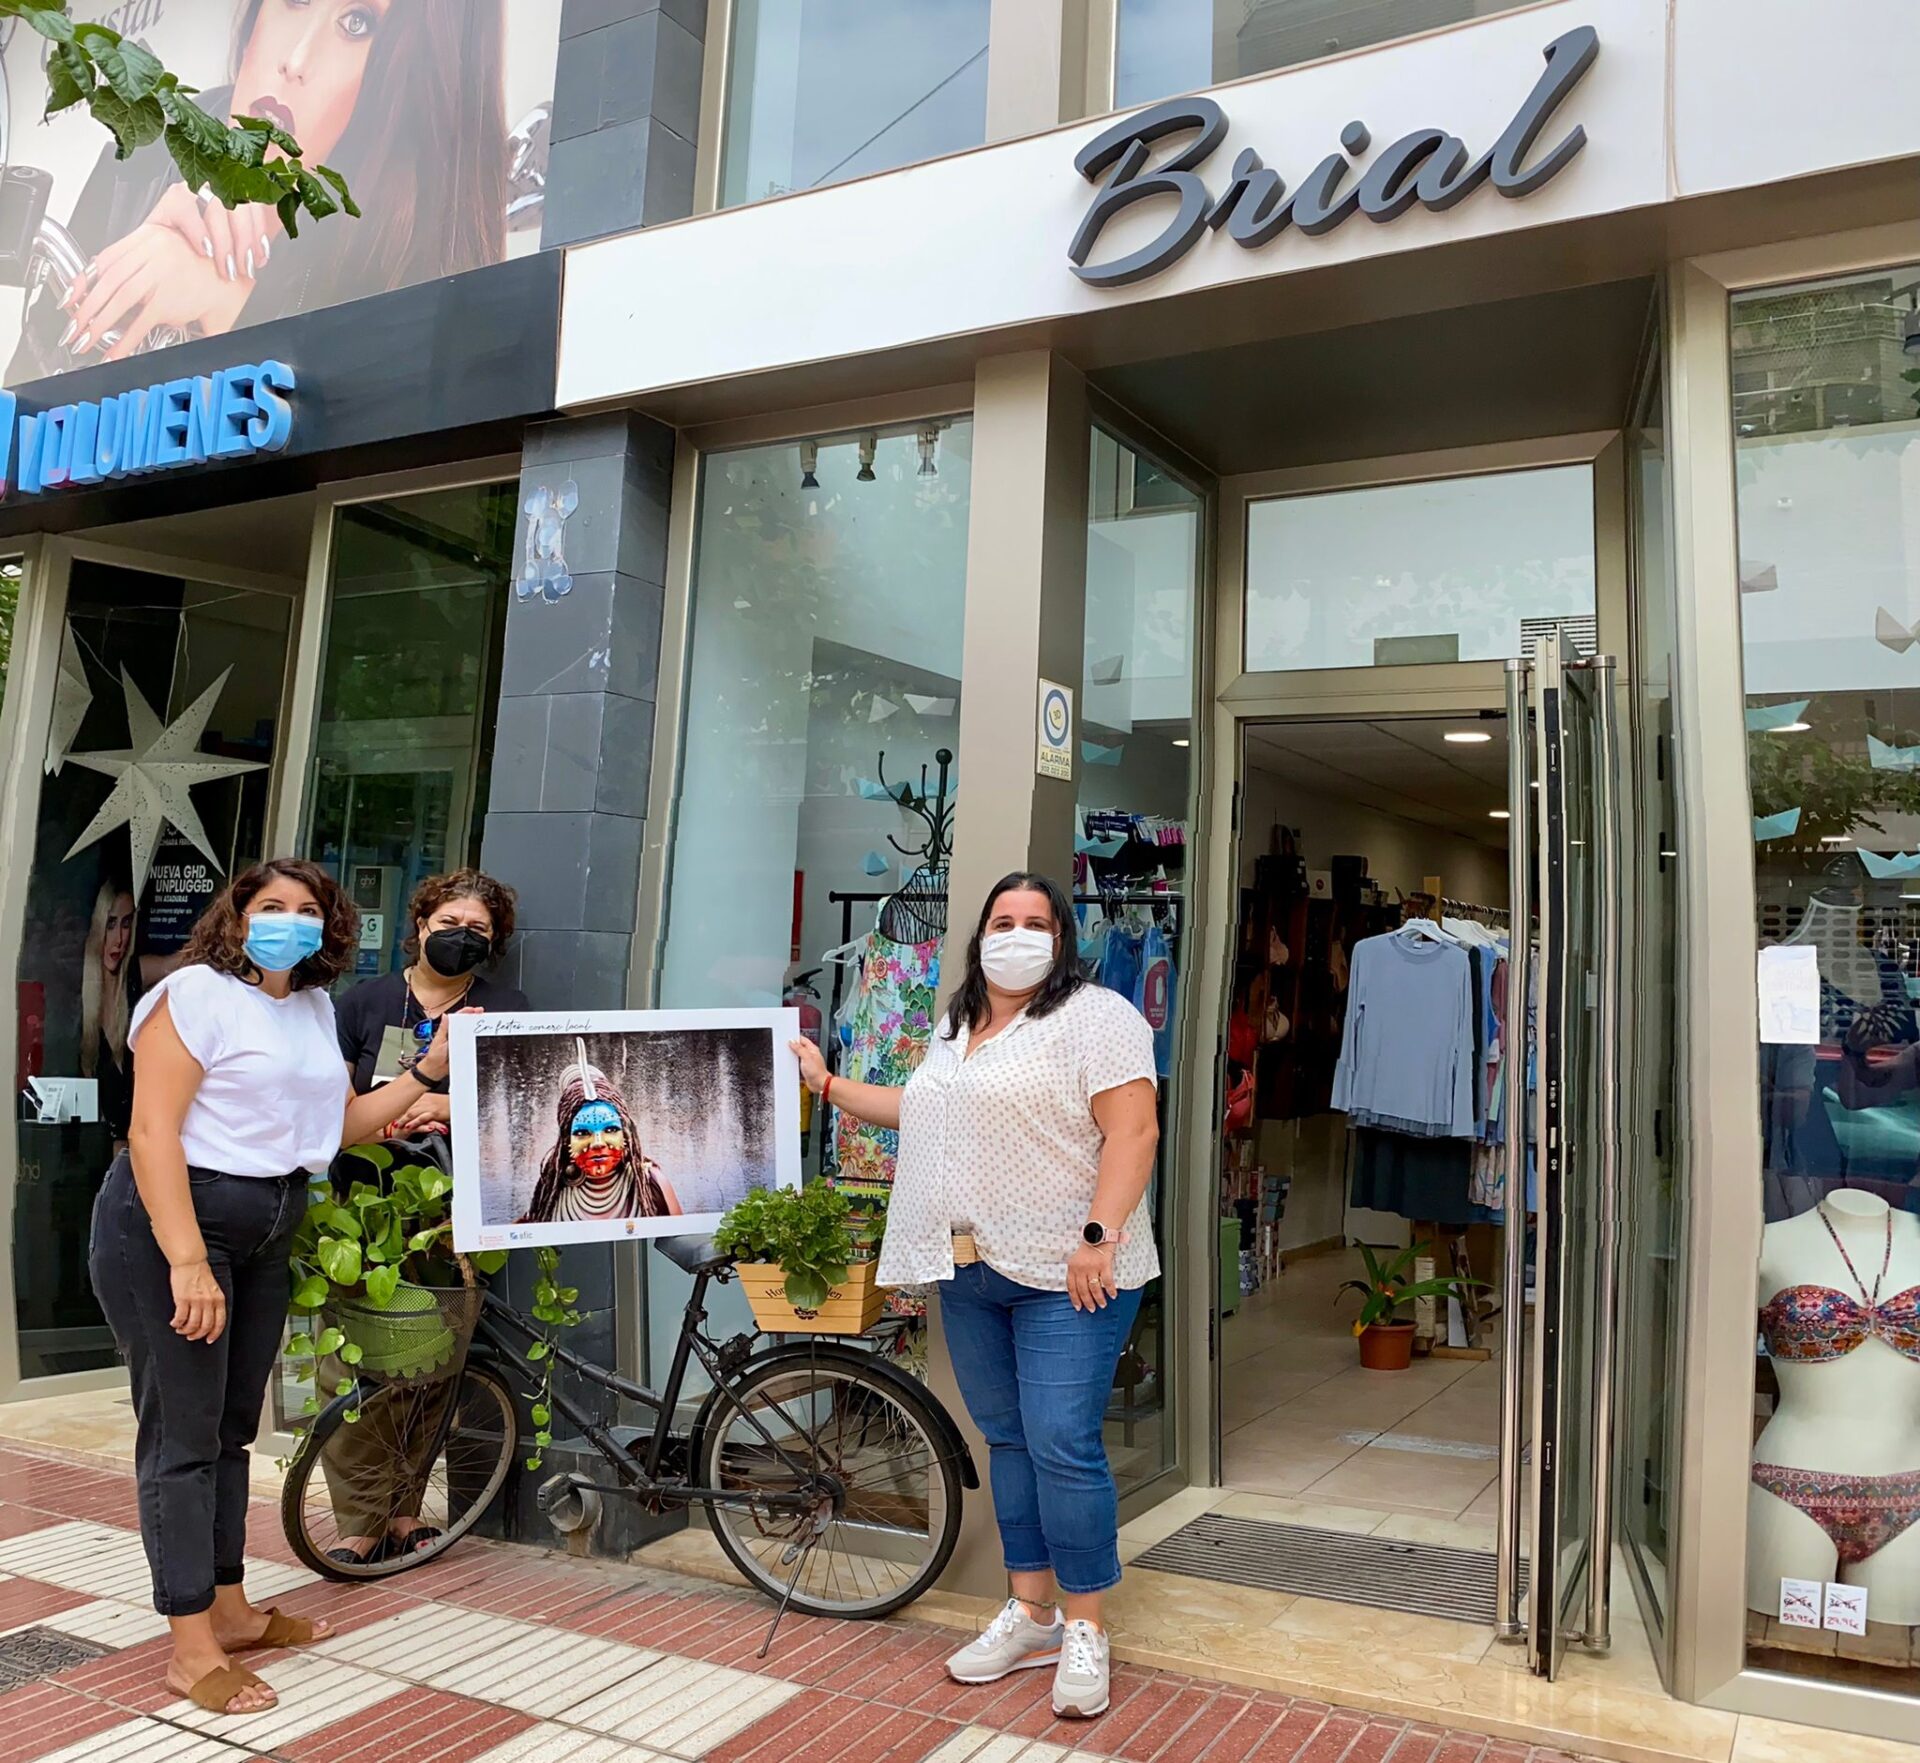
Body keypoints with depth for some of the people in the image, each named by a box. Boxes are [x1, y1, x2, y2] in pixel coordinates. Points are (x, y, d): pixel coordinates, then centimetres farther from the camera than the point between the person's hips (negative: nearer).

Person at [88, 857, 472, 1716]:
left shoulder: (315, 1007, 12)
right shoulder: (196, 992, -12)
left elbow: (341, 1121, 11)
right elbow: (152, 1132, -19)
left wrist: (430, 1070, 2)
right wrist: (188, 1262, -25)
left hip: (265, 1233, 8)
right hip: (167, 1222, -7)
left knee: (232, 1428, 15)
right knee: (182, 1434, -2)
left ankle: (230, 1609, 28)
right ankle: (192, 1650, 6)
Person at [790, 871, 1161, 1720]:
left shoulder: (1094, 1016, -9)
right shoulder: (958, 1028, 16)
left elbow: (1133, 1128, -16)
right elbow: (923, 1110, 30)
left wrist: (1099, 1236, -23)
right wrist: (828, 1084, 29)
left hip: (1065, 1276, -7)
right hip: (973, 1272, 8)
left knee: (1062, 1448, -7)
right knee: (1007, 1442, 14)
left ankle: (1084, 1631, 9)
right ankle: (1030, 1615, 25)